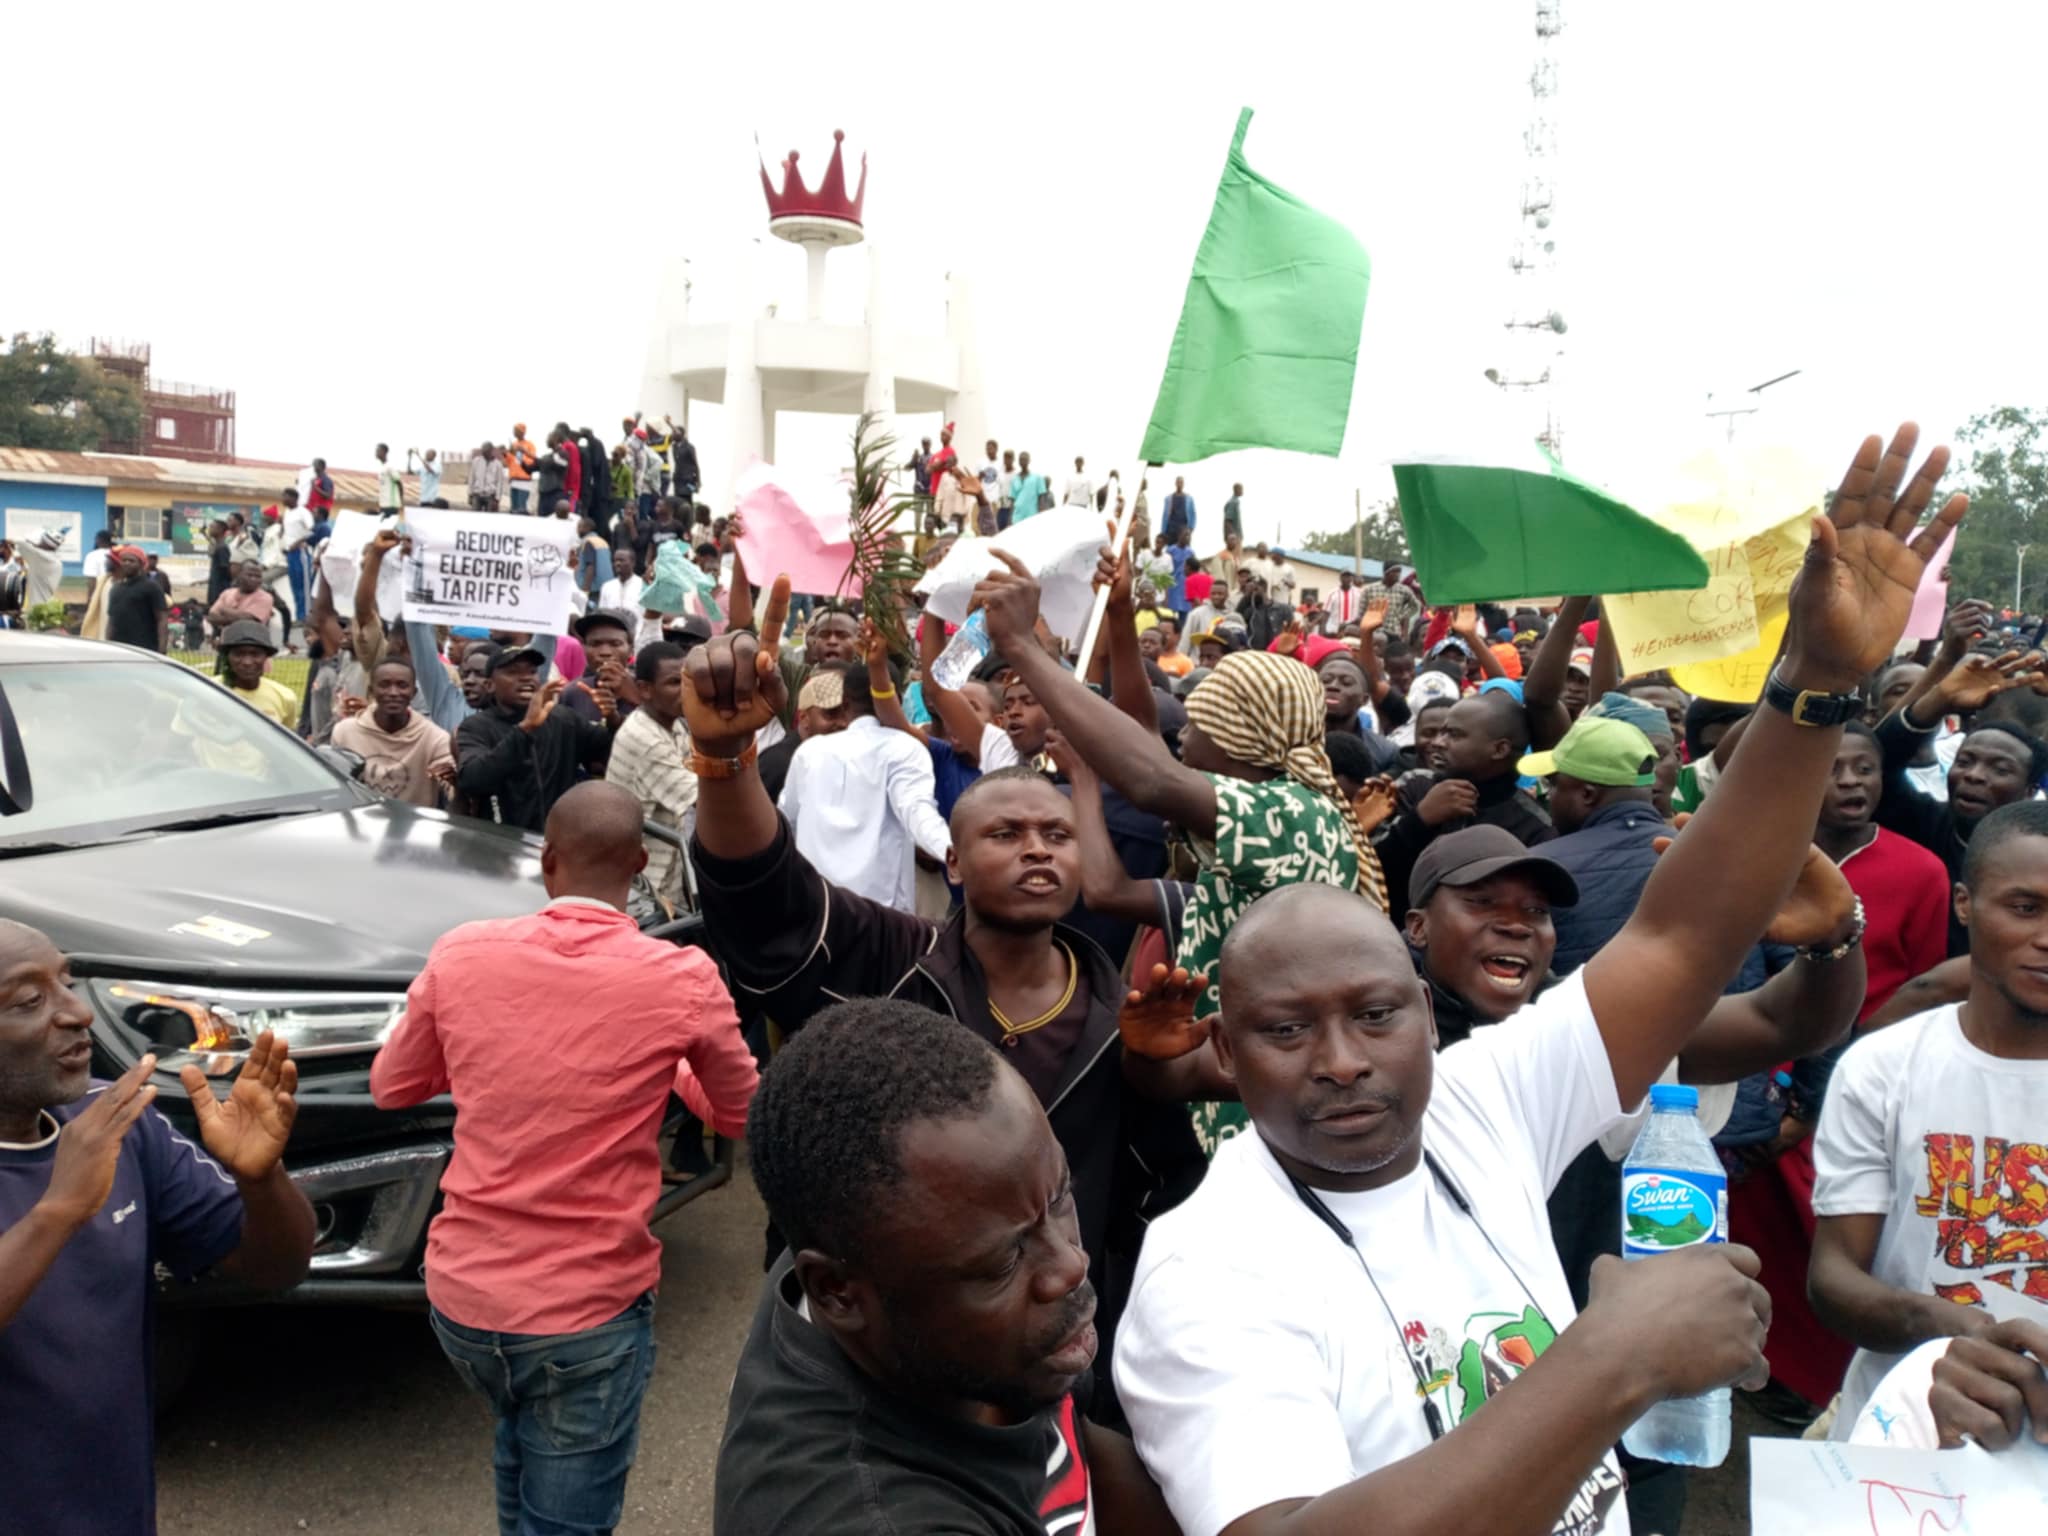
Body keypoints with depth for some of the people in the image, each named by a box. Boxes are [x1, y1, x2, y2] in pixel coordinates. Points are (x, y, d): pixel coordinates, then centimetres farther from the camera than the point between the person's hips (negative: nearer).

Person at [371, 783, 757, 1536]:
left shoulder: (459, 955, -6)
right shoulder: (682, 979, -14)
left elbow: (391, 1087, 10)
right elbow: (742, 1115, 3)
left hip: (460, 1292, 4)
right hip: (590, 1311, -4)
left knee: (522, 1446, 32)